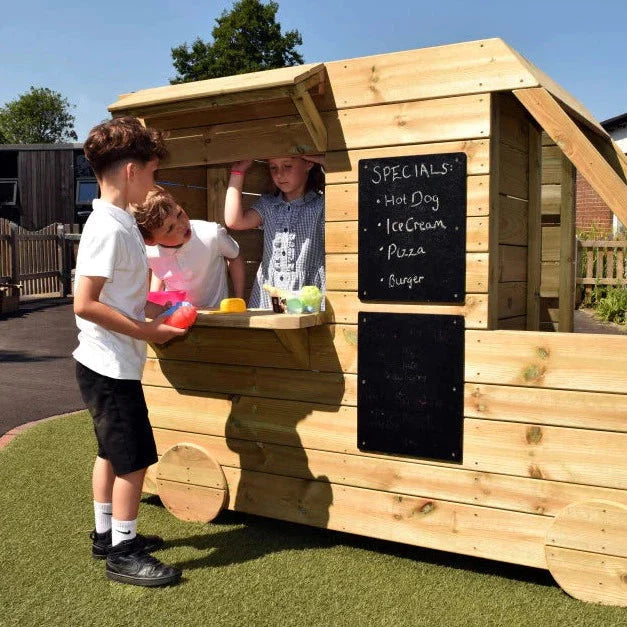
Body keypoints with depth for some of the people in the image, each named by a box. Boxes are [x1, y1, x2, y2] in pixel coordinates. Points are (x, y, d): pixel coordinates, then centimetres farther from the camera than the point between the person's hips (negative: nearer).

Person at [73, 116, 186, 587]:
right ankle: (123, 553, 14)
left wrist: (152, 309, 8)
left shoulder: (118, 221, 9)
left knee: (113, 453, 19)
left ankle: (107, 534, 34)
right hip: (111, 366, -10)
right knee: (134, 459, 0)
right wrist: (146, 331, -20)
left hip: (111, 364, 10)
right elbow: (85, 304, -25)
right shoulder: (108, 228, -21)